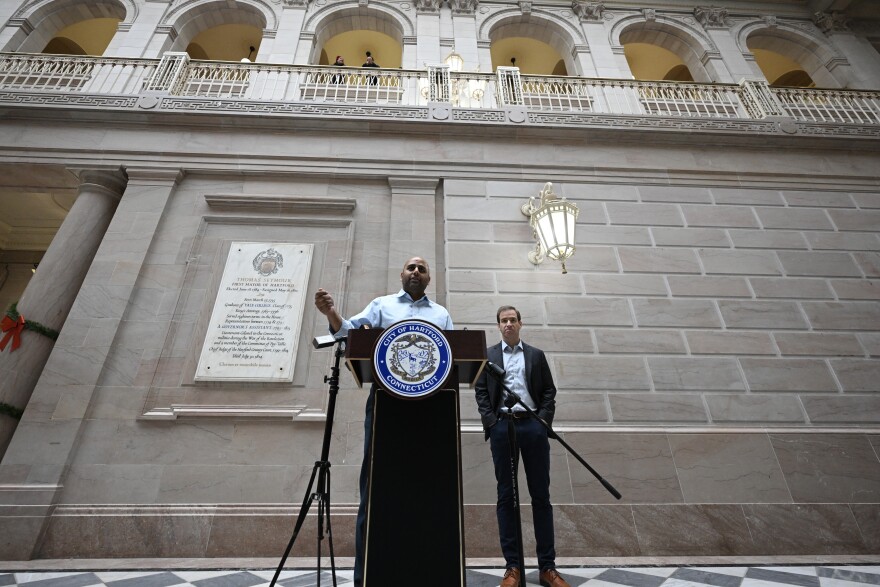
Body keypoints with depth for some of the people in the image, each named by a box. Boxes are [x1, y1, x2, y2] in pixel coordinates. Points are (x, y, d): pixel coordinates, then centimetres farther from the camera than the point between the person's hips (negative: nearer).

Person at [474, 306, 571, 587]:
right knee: (506, 496, 5)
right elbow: (480, 391, 5)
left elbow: (549, 390, 9)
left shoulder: (536, 355, 13)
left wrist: (544, 419, -4)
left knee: (541, 495, 6)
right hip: (502, 426, -1)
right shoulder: (487, 355, 10)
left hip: (533, 426, 1)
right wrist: (490, 421, -6)